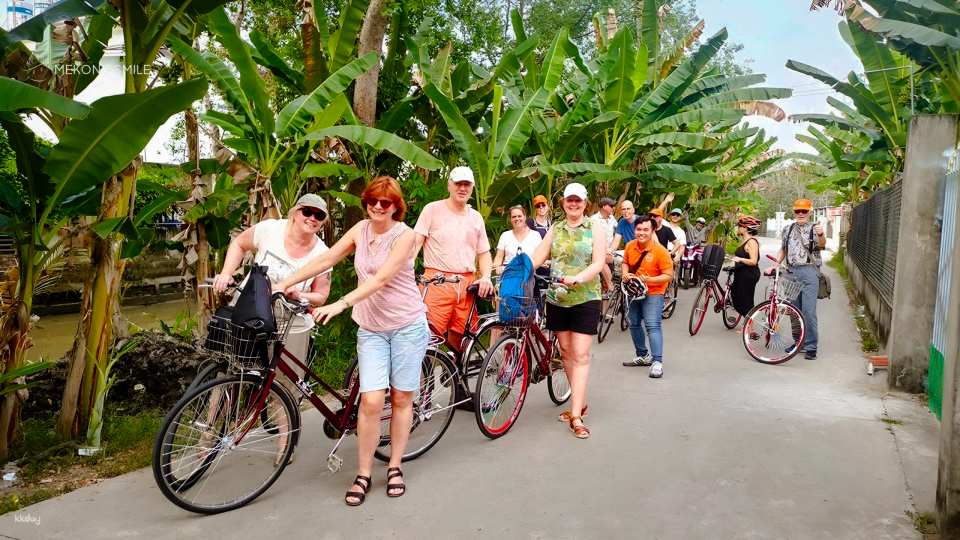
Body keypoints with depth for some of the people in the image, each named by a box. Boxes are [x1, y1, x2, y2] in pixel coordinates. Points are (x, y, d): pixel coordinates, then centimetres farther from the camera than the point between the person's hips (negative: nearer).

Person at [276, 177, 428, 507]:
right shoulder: (361, 230, 3)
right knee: (371, 401, -7)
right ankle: (363, 475, 6)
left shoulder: (405, 235, -13)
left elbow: (381, 279, -24)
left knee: (401, 398, 6)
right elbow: (325, 260, 3)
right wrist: (284, 284, -3)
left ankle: (395, 467, 22)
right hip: (371, 328, 3)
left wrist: (340, 304, -33)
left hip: (407, 325, -3)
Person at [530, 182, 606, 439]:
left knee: (580, 355, -7)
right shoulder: (555, 229, 11)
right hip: (557, 298, 4)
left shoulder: (594, 229, 0)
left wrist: (578, 278, -27)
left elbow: (598, 263, -10)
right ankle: (580, 402, 26)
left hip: (585, 299, -4)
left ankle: (576, 416, -7)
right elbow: (537, 258, 4)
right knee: (566, 352, 11)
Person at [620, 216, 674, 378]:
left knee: (652, 326, -17)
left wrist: (648, 280, -29)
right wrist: (625, 273, -6)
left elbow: (668, 275, -18)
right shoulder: (630, 246, -4)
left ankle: (657, 362, -15)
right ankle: (643, 356, 32)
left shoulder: (660, 251, -19)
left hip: (653, 293, -7)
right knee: (634, 324, 16)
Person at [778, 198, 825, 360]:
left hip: (809, 272, -5)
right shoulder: (788, 229, 14)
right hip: (792, 272, 5)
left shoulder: (814, 228, -1)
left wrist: (821, 235, -42)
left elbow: (822, 245, -21)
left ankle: (810, 347, -5)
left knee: (809, 311, -10)